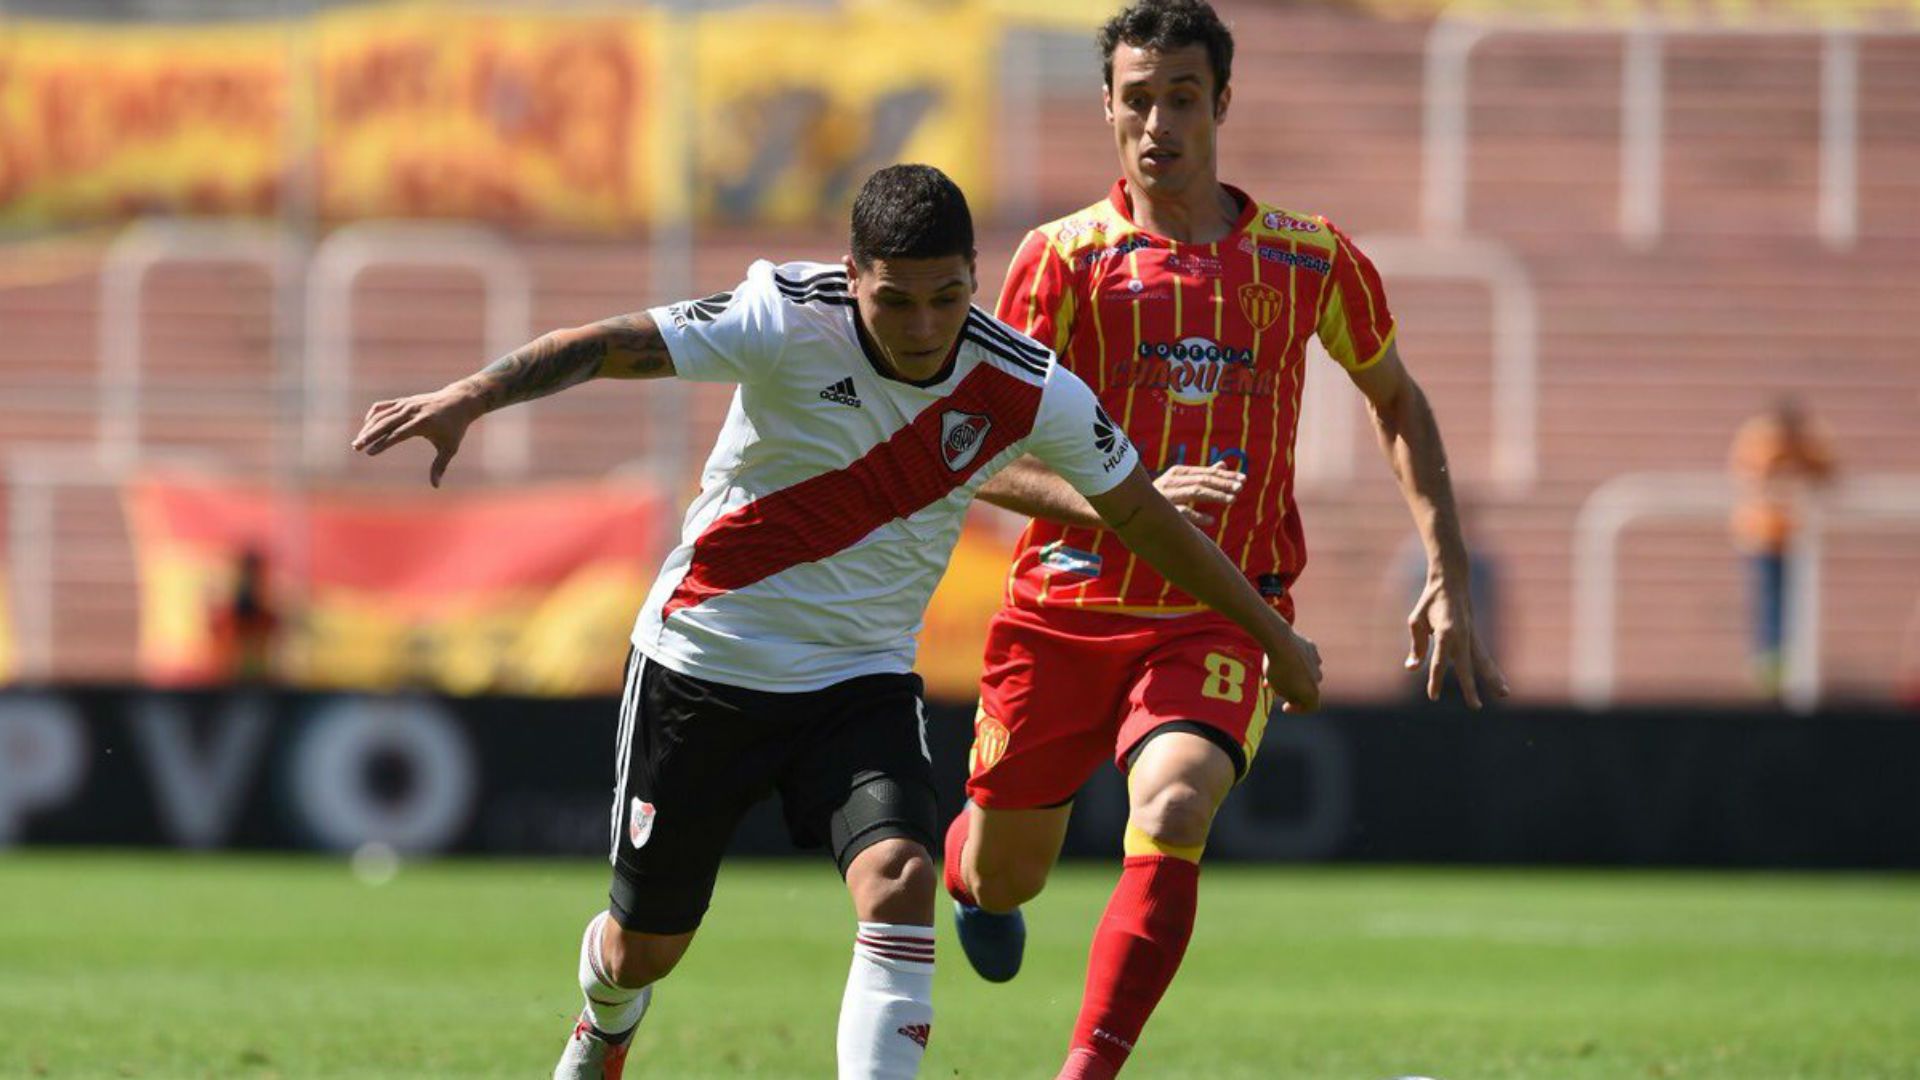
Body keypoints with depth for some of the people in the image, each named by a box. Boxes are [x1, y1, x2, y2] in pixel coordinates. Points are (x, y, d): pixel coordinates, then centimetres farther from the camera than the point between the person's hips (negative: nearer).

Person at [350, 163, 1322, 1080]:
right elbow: (609, 346, -25)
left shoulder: (1025, 392, -13)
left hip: (862, 678, 1)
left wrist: (1270, 634, 11)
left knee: (899, 880, -26)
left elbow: (1142, 516, 2)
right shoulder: (790, 320, -21)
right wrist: (469, 397, -41)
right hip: (703, 657, -1)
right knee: (647, 944, 11)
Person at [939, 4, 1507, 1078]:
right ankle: (970, 867, 52)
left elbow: (1399, 404, 17)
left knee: (1171, 816, -29)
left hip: (1225, 615, -1)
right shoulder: (1065, 258, -3)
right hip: (1067, 611, 1)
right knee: (1005, 879, 13)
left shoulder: (1312, 260, 1)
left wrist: (1449, 583, 10)